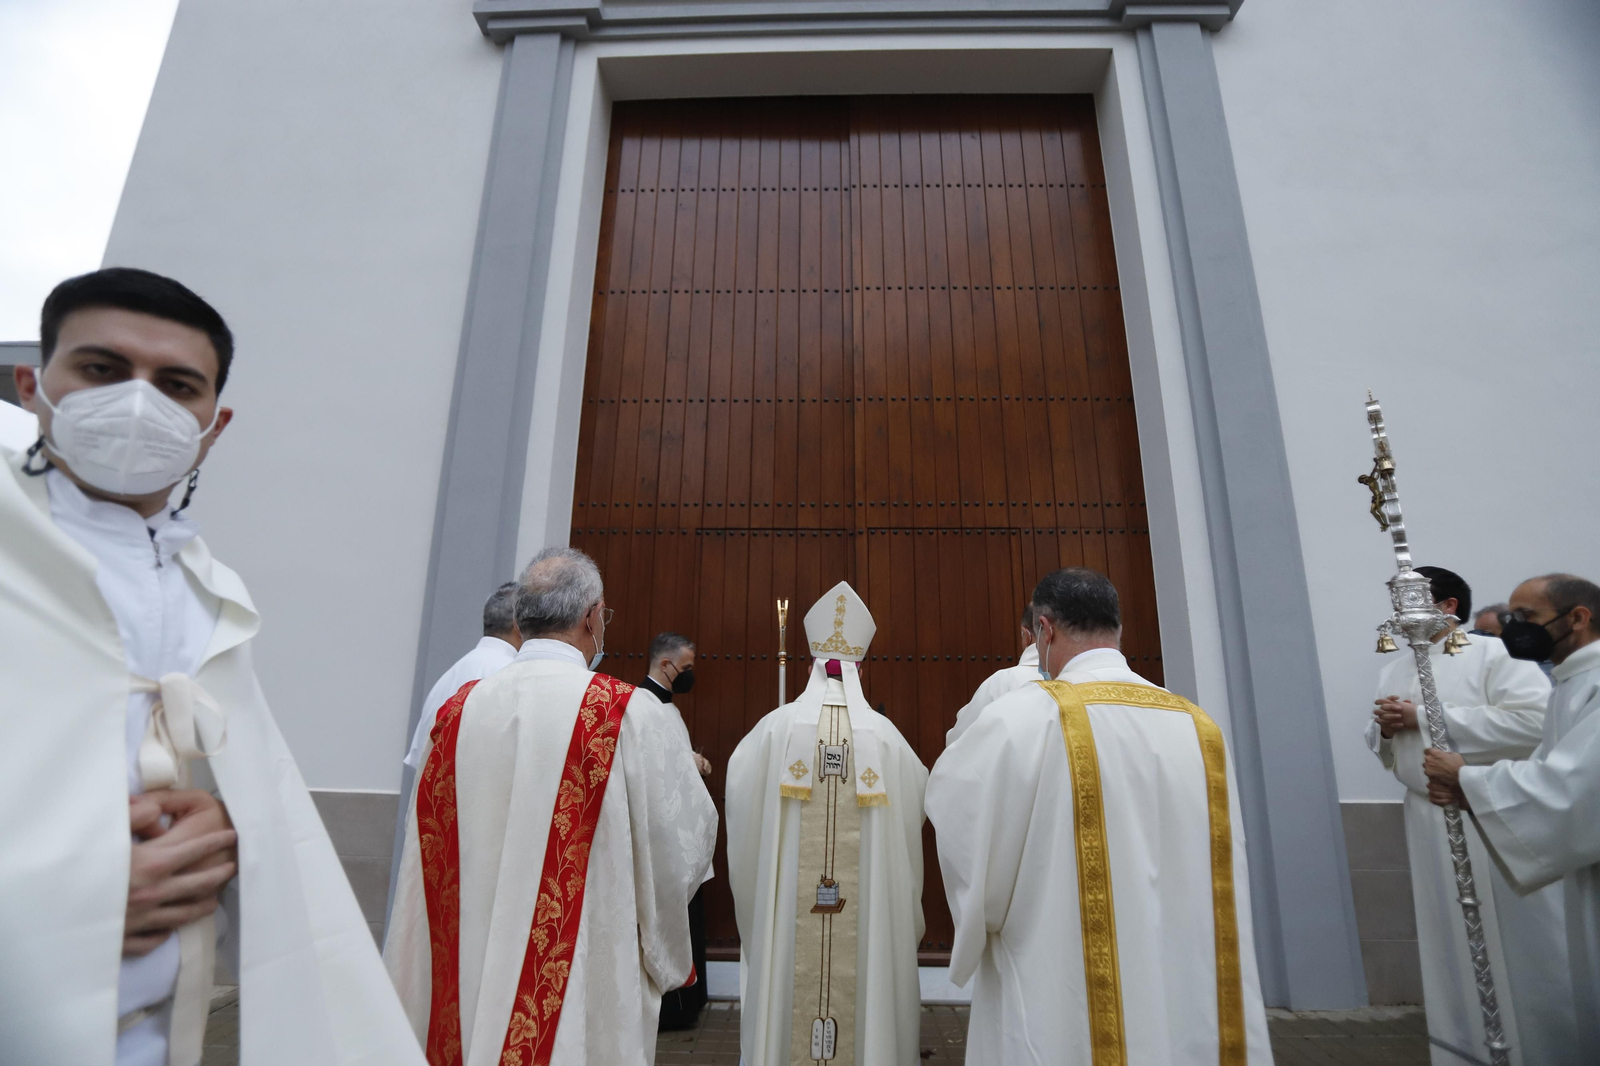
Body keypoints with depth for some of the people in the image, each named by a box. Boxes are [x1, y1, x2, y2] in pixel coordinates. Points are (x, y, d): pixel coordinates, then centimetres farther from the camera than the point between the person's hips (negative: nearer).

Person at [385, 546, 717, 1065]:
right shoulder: (630, 714, -19)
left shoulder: (456, 712, -6)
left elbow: (428, 861, 4)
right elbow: (689, 837, -9)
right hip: (587, 979, -4)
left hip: (468, 979, 4)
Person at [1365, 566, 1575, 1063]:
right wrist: (1385, 729, -7)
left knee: (1518, 945, 4)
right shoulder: (1393, 671, 11)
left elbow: (1536, 719, -22)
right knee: (1452, 945, 12)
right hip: (1430, 822, 6)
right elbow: (1386, 749, 18)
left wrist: (1424, 718, -20)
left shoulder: (1494, 652, -8)